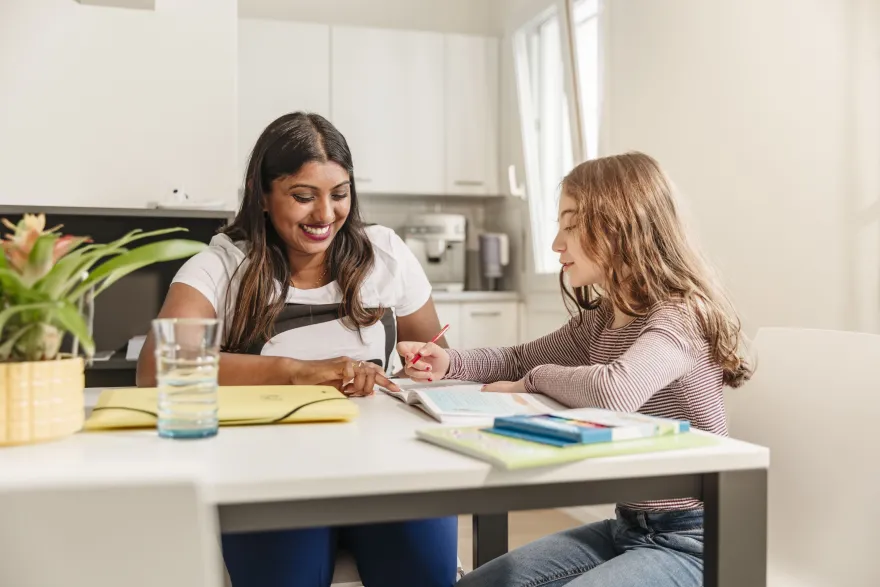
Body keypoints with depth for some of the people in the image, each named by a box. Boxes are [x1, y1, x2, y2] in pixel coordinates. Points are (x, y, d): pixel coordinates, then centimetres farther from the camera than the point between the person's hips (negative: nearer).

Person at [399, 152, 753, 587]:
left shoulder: (678, 318, -21)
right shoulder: (600, 321, 6)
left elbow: (615, 391, -40)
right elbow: (521, 359, 18)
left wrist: (535, 380, -19)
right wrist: (448, 363, -3)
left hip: (687, 542, -8)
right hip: (627, 526, 9)